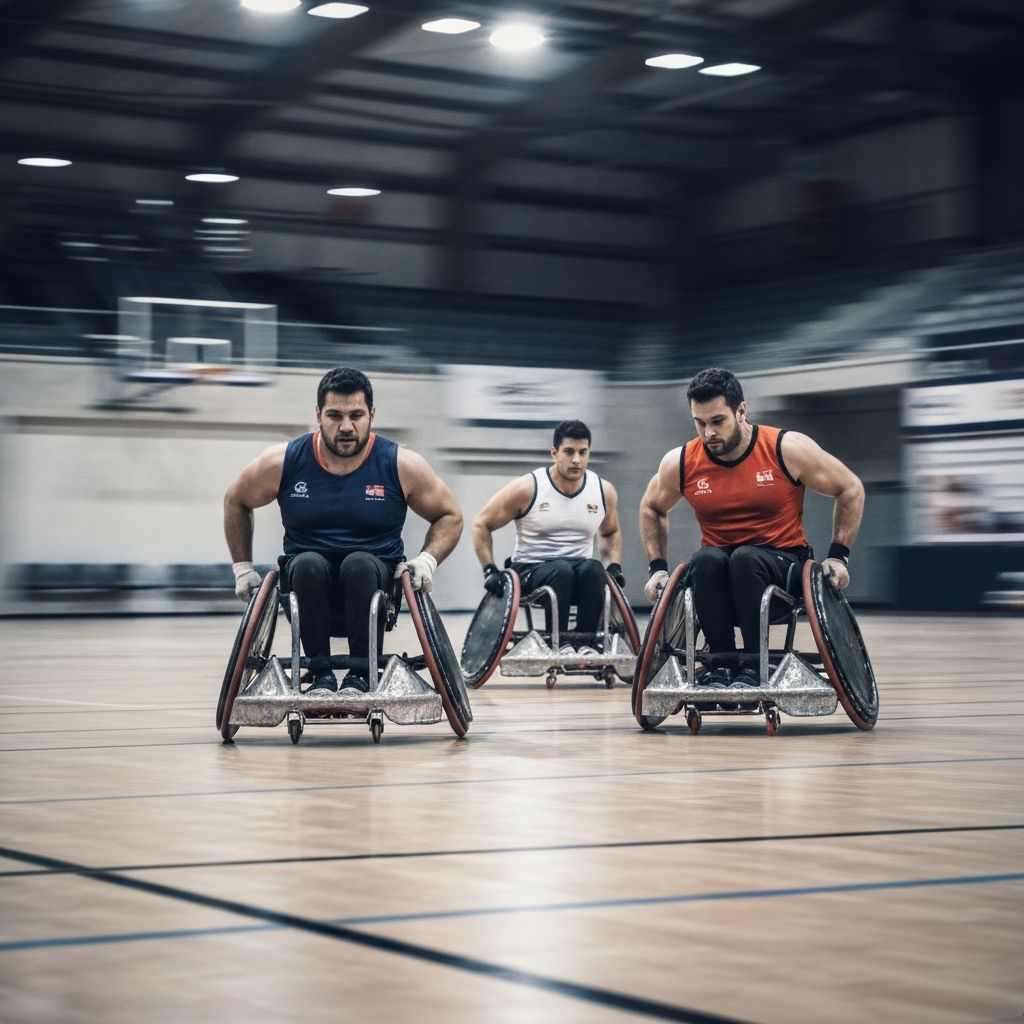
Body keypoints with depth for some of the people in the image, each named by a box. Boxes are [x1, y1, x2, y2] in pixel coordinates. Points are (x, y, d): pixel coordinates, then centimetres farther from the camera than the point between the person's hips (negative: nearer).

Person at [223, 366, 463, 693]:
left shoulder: (401, 465, -8)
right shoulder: (283, 462, -6)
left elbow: (450, 516, 5)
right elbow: (236, 502, 12)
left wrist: (428, 559, -13)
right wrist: (243, 567, 8)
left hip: (374, 580, -1)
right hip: (308, 581, 1)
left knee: (359, 564, -34)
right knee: (308, 564, -33)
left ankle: (361, 674, -29)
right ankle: (320, 674, -26)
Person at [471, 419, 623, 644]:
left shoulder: (604, 491, 4)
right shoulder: (527, 489, -7)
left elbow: (610, 533, 25)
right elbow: (480, 525, 0)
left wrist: (614, 566, 7)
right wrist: (490, 571, -9)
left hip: (579, 572, 3)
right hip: (531, 571, -3)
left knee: (593, 569, -33)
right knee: (562, 571, -37)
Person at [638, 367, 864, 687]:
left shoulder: (788, 450, -13)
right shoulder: (680, 463, -6)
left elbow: (851, 489, -1)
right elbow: (651, 508, 16)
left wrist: (838, 556, -6)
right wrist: (657, 567, 5)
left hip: (783, 566, -2)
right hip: (717, 574, 2)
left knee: (746, 558, -35)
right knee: (706, 560, -33)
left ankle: (754, 664, -30)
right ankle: (721, 661, -27)